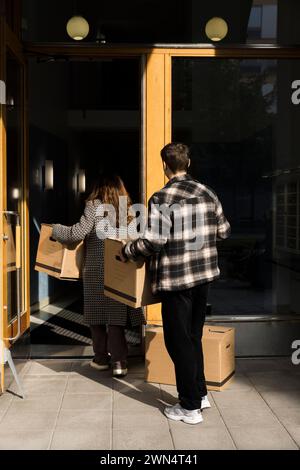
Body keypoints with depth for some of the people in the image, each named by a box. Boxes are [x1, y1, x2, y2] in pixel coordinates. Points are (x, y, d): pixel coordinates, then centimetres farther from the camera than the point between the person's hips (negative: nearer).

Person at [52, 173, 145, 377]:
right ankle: (119, 361, 1)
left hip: (96, 270, -3)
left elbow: (78, 233, -11)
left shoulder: (94, 205, -5)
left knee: (97, 314, 10)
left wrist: (55, 230, 3)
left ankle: (102, 358, 19)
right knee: (116, 314, 5)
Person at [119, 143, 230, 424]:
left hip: (175, 278, -7)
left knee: (179, 341, 5)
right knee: (194, 336, 21)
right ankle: (200, 393, 30)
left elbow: (154, 241, -20)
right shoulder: (208, 193, 5)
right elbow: (223, 231, 12)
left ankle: (190, 407, 14)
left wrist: (127, 250, -3)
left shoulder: (161, 198, -15)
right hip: (204, 274, 7)